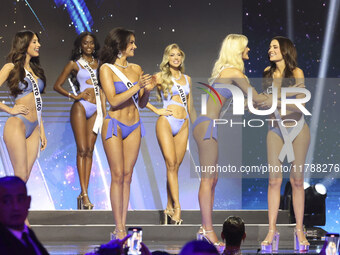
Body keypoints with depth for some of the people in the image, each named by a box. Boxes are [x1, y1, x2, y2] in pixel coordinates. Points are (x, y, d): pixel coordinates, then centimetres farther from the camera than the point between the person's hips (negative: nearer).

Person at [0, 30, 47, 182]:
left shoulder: (34, 69, 18)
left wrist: (42, 131, 19)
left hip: (34, 129, 7)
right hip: (17, 124, -7)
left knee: (25, 177, 1)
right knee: (21, 177, -10)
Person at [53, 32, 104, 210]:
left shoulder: (98, 63, 15)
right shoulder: (74, 64, 5)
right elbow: (57, 86, 6)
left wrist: (103, 109, 12)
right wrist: (74, 96, -6)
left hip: (95, 109, 4)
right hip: (80, 108, -4)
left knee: (89, 150, 1)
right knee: (82, 150, -9)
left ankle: (84, 192, 1)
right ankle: (84, 194, -12)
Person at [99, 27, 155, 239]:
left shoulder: (136, 69, 11)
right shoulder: (106, 69, -4)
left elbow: (142, 104, 15)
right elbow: (114, 100, -13)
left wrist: (147, 91, -5)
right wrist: (136, 86, -18)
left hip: (134, 126, 5)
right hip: (115, 125, -5)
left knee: (127, 176, 4)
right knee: (118, 176, -6)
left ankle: (123, 226, 5)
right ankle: (119, 229, -4)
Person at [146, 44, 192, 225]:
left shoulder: (187, 79, 16)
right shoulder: (161, 77, 1)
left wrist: (191, 125, 21)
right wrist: (156, 110, -3)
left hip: (183, 125, 4)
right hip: (166, 122, -4)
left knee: (175, 167, 2)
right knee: (171, 164, -11)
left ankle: (169, 208, 6)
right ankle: (177, 207, -14)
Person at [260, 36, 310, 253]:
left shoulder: (296, 73, -8)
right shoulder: (268, 73, 5)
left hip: (298, 130, -3)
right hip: (276, 131, 3)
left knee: (297, 181, 1)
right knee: (274, 180, -3)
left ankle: (299, 230, 7)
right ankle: (272, 231, -1)